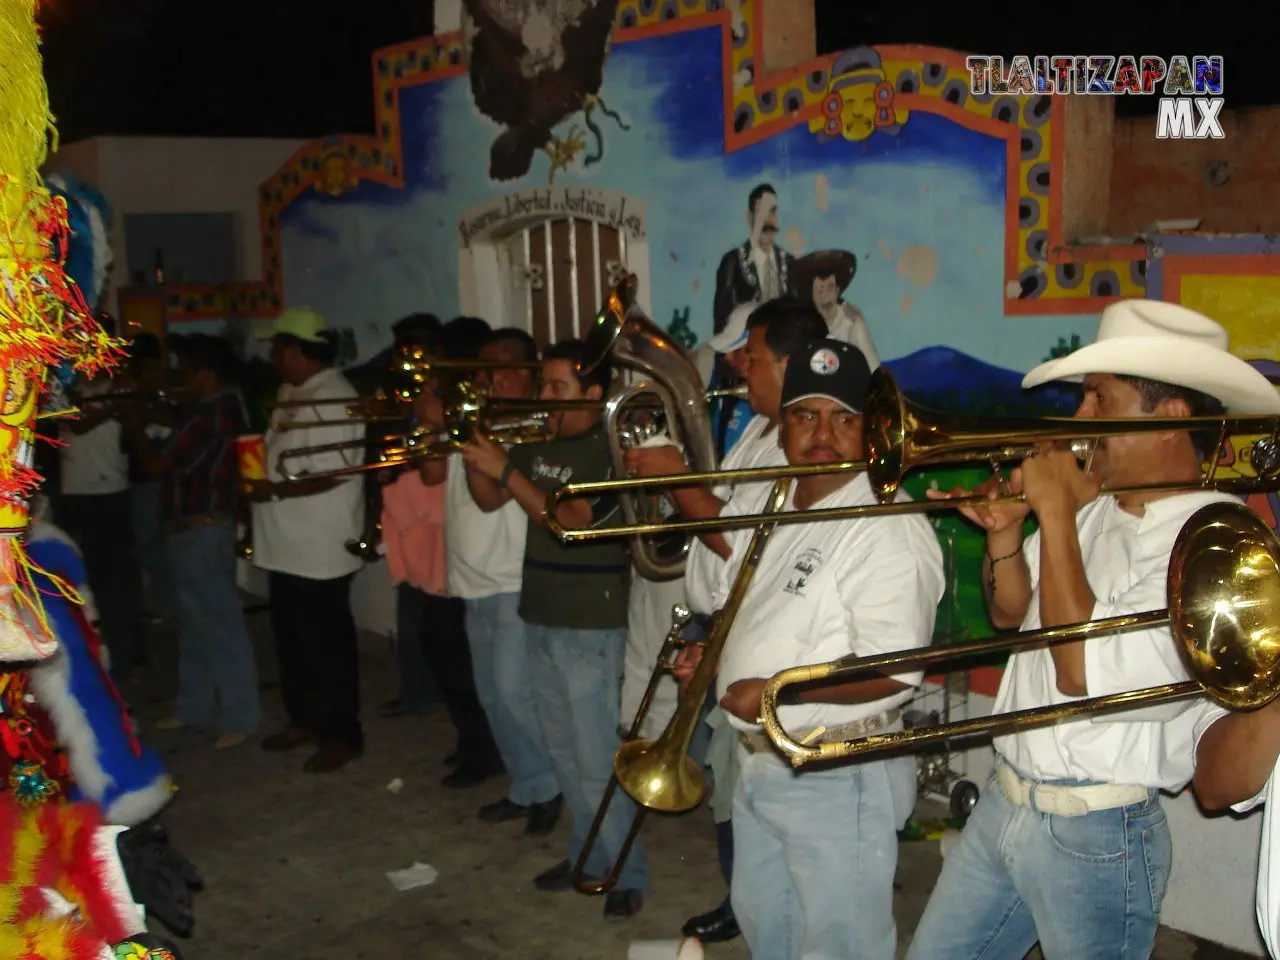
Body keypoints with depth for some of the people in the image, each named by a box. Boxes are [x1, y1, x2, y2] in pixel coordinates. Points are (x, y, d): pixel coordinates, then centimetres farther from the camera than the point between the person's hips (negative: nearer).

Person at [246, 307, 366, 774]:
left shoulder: (333, 399, -20)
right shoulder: (292, 393, 11)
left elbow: (333, 475, -25)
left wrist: (273, 491, -19)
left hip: (319, 549, -10)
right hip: (287, 545, 10)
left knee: (327, 643, 2)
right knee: (292, 638, 20)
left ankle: (343, 735, 15)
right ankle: (304, 719, 35)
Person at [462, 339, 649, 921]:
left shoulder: (610, 450, -15)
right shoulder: (537, 444, 9)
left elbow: (570, 520, -25)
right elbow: (489, 501, 12)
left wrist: (506, 469, -27)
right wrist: (474, 456, -5)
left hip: (590, 628, -8)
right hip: (540, 618, 8)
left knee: (596, 759, -3)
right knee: (562, 751, 18)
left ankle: (626, 874, 12)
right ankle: (588, 853, 33)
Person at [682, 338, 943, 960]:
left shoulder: (889, 529, -19)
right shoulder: (763, 505, 8)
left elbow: (895, 670, -26)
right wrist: (713, 652, 4)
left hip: (837, 776, -8)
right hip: (756, 762, 9)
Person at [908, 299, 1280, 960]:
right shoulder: (1097, 505, 2)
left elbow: (1083, 673, -29)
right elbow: (1012, 614, 14)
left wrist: (1056, 512, -23)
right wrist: (1005, 532, -5)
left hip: (1094, 836, -7)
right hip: (1003, 800, 7)